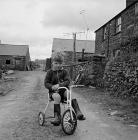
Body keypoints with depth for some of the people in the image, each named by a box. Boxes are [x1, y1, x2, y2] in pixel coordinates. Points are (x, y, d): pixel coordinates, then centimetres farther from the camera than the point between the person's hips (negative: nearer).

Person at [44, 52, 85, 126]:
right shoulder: (50, 72, 4)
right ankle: (57, 117, -30)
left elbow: (68, 81, -8)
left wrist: (59, 85, -25)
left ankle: (78, 112, -29)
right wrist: (52, 87, -22)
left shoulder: (64, 72, 6)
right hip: (54, 91, -1)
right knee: (57, 97, -35)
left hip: (64, 90, 2)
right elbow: (46, 83, 0)